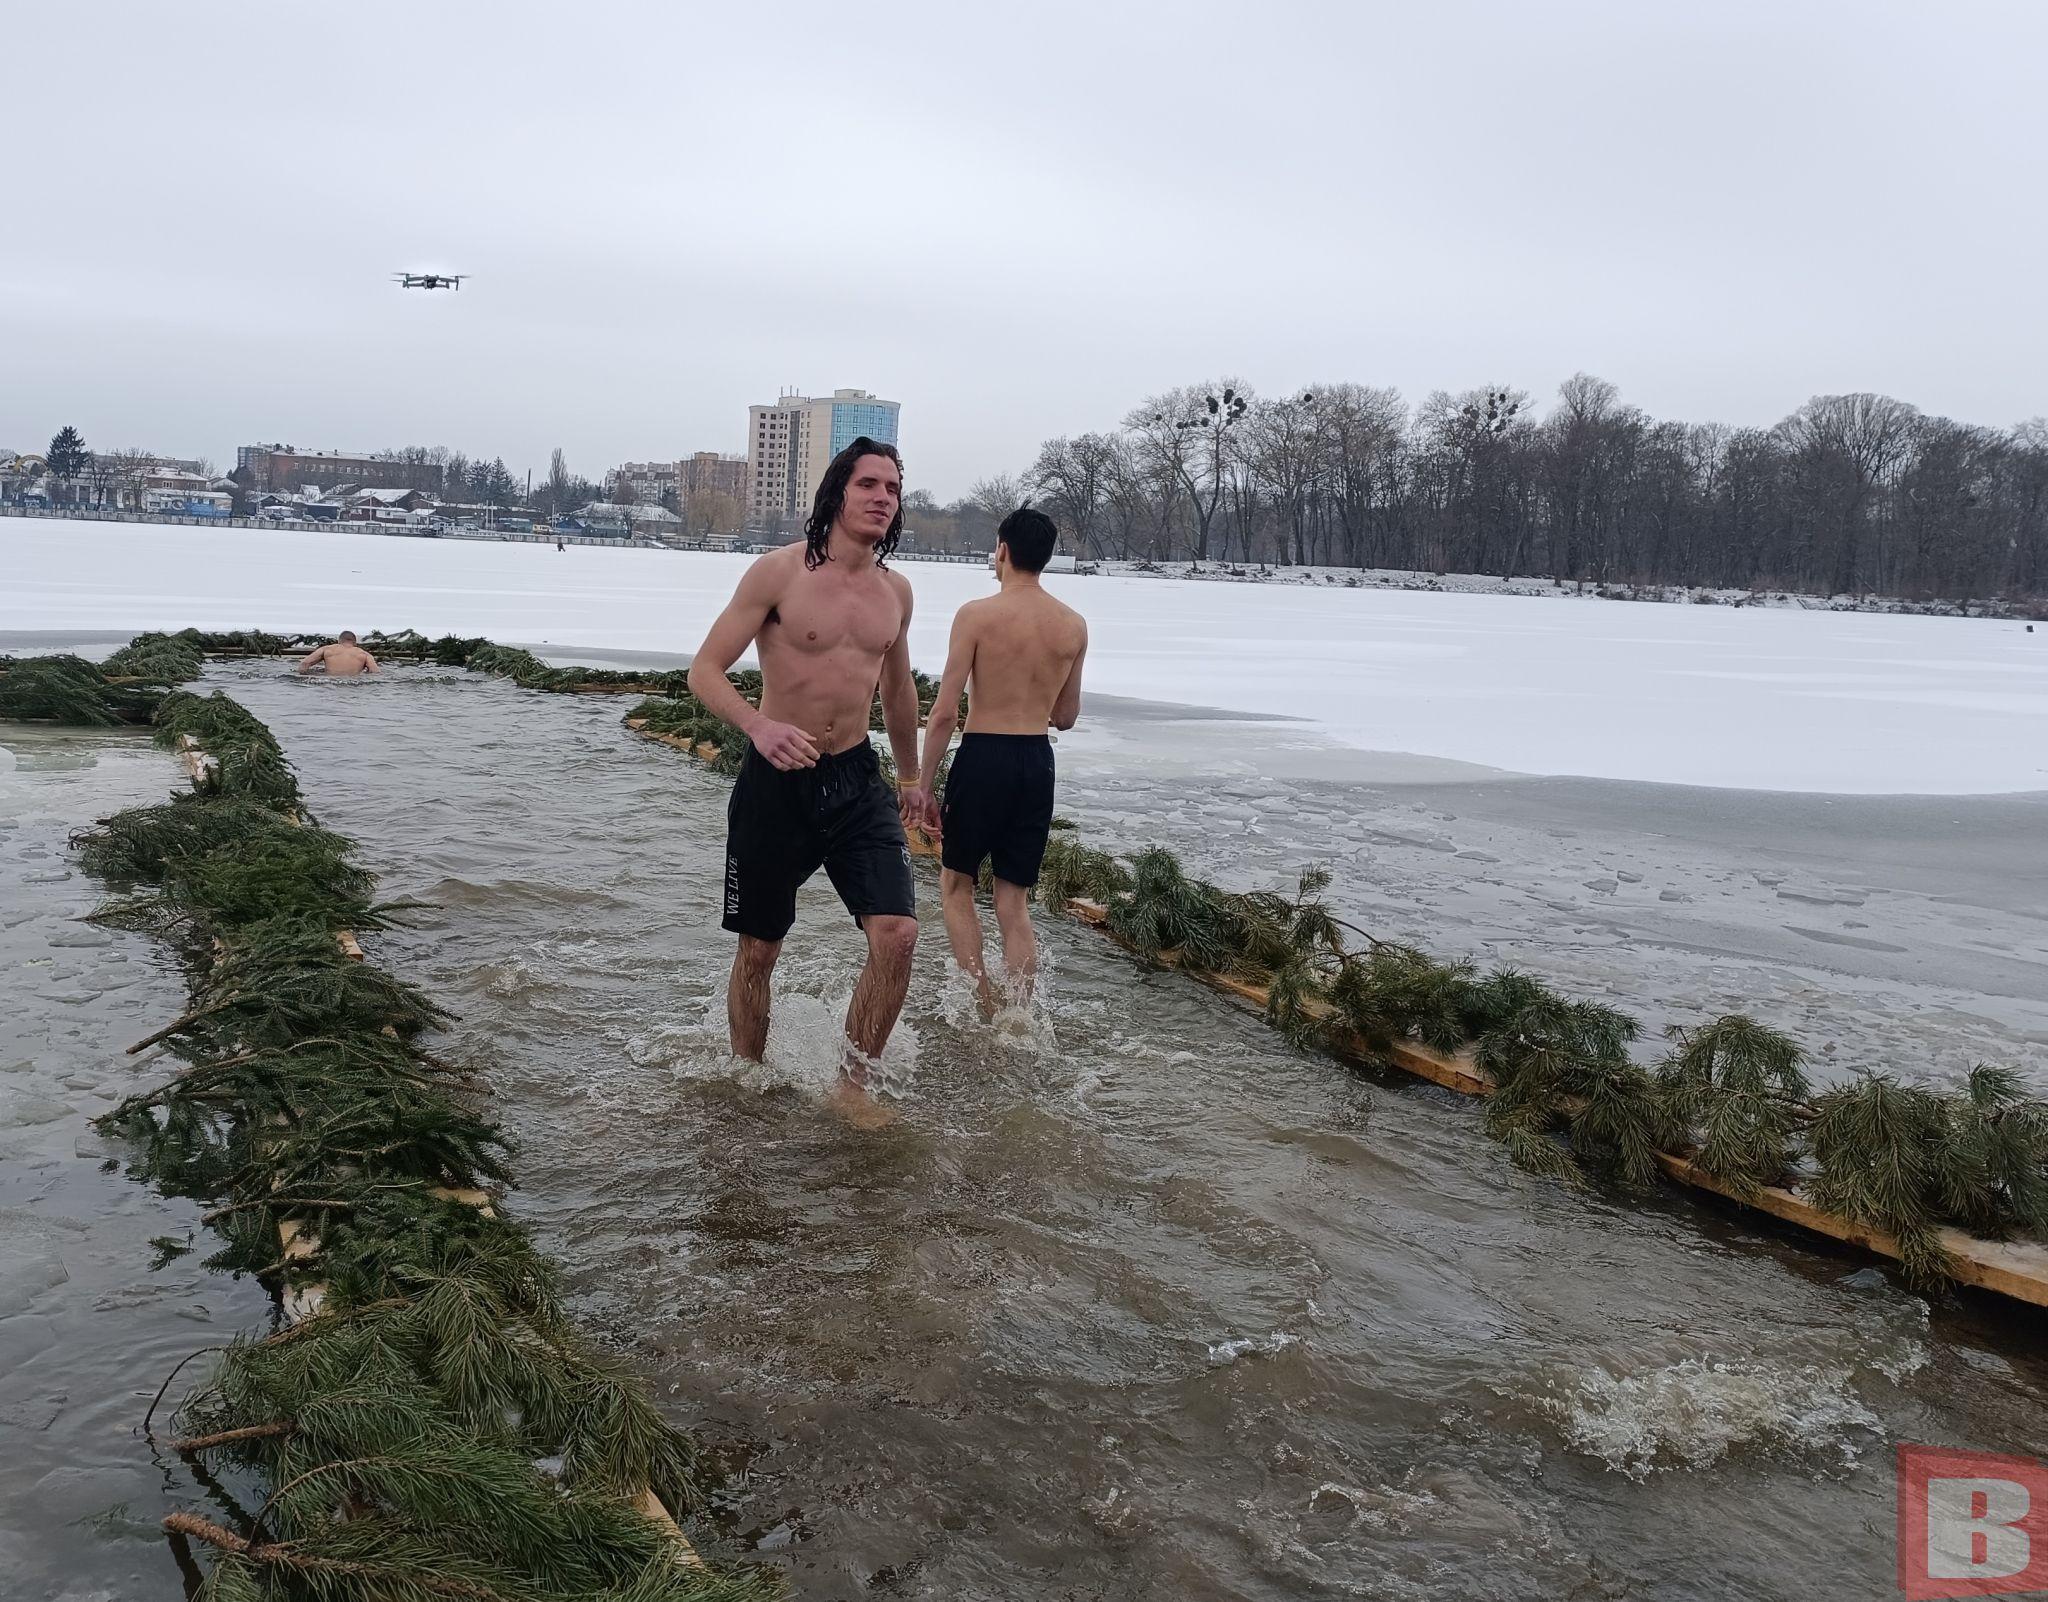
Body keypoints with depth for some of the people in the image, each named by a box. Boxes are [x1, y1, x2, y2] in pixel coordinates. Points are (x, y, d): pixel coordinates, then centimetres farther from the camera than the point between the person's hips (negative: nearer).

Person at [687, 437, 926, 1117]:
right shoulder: (779, 571, -9)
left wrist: (910, 775, 31)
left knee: (897, 935, -13)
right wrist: (758, 726, -30)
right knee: (758, 950, 9)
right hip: (776, 780, -3)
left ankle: (853, 1080, 6)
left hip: (857, 780, 3)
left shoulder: (896, 591, 6)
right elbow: (705, 669, -11)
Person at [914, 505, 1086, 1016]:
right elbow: (1066, 717, 12)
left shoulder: (977, 615, -10)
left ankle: (984, 1007, 5)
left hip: (983, 758, -4)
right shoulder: (1074, 625, 4)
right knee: (1014, 901, 13)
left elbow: (945, 712, -11)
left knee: (956, 883, 15)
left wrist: (923, 783, -4)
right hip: (1038, 763, 4)